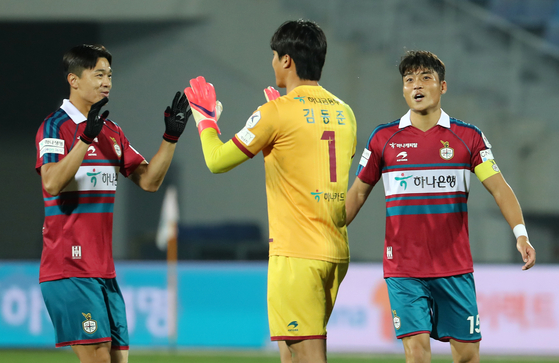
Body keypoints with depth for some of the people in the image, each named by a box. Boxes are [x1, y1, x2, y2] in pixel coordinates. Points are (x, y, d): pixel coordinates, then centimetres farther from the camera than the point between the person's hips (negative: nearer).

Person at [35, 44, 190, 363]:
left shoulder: (112, 132, 17)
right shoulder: (56, 127, -7)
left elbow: (149, 181, 13)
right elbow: (52, 183, -22)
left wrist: (171, 137, 1)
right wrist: (86, 136, -28)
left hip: (104, 270, 8)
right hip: (69, 269, -8)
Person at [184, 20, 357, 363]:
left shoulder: (277, 112, -10)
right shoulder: (344, 113, 11)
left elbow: (217, 161, -2)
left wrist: (205, 118, 16)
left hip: (297, 254, -8)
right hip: (336, 251, 8)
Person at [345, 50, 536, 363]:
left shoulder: (468, 137, 3)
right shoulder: (384, 138, 4)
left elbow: (499, 187, -3)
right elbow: (358, 193, 12)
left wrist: (521, 233, -17)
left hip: (455, 268, 1)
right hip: (403, 268, -1)